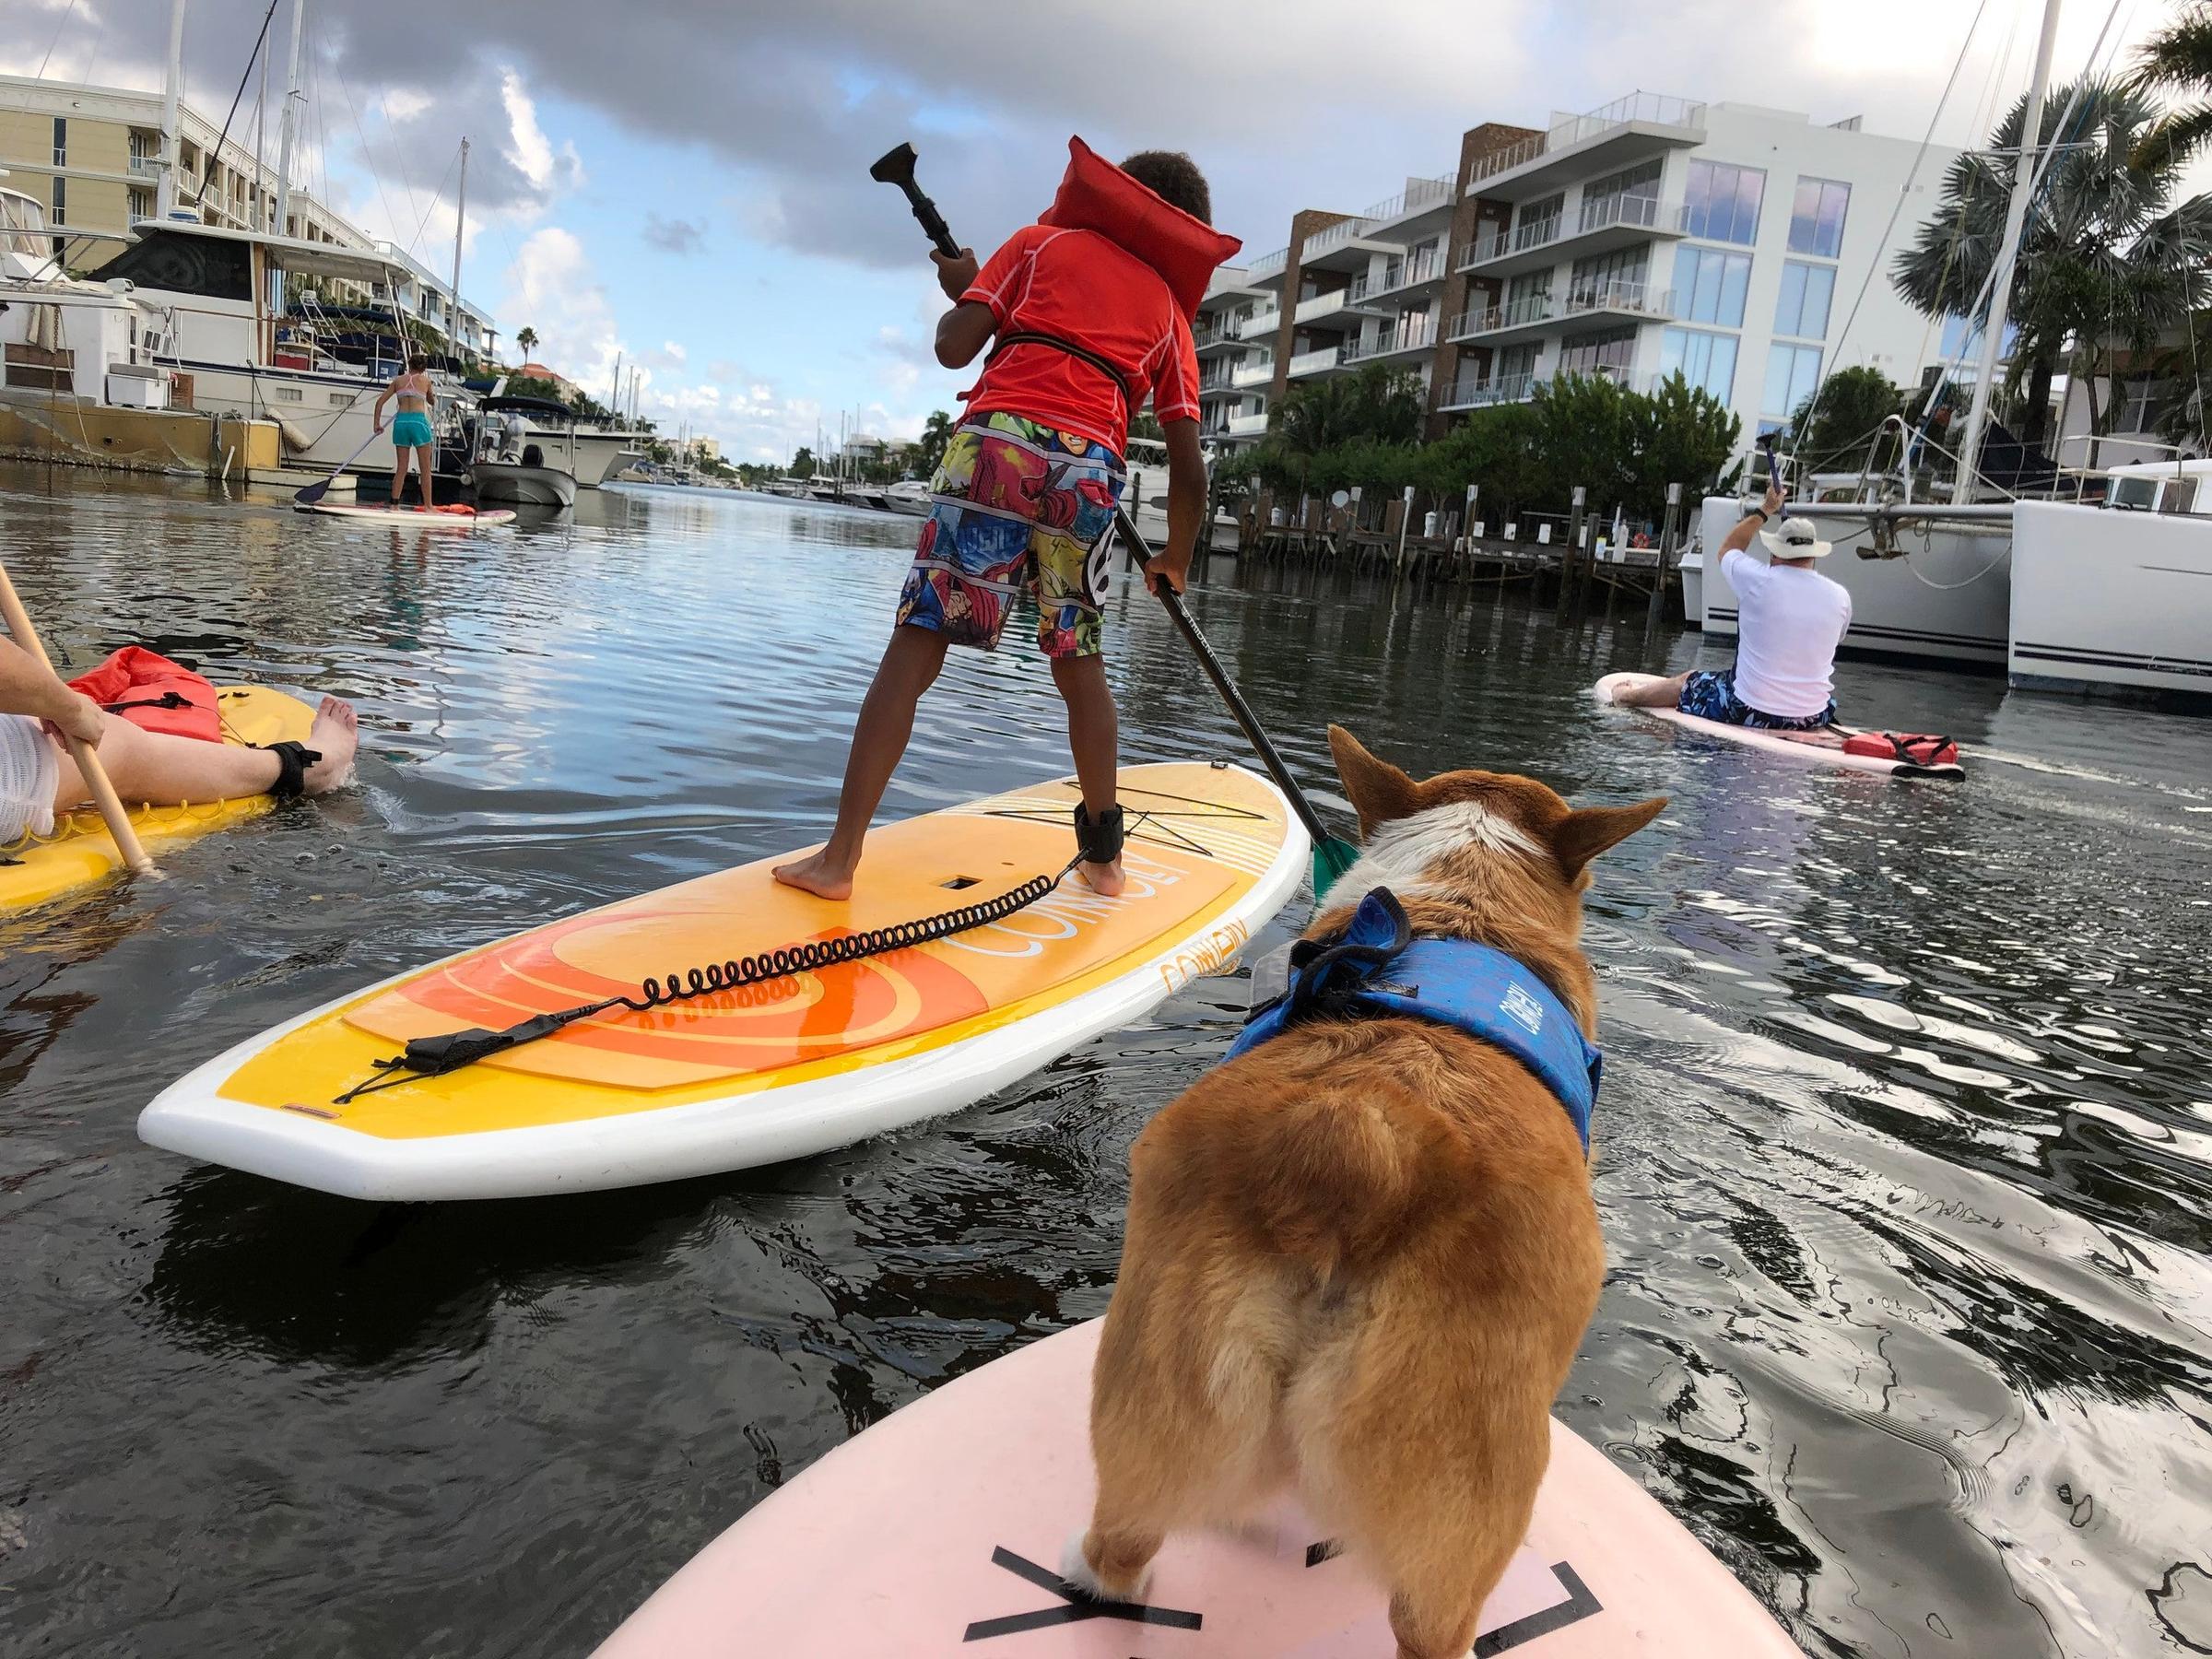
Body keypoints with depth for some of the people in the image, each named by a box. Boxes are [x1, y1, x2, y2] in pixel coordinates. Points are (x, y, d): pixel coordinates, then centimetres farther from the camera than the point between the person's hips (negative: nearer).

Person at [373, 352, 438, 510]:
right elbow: (431, 400, 22)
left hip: (401, 421, 3)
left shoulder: (398, 380, 11)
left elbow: (380, 401, 9)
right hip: (418, 421, -3)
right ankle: (427, 506, 3)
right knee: (426, 469, 4)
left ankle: (394, 504, 5)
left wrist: (377, 423, 15)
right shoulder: (425, 380, 5)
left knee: (401, 468, 9)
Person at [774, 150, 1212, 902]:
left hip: (997, 443, -2)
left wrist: (960, 291, 30)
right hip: (1089, 472, 2)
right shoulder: (1169, 310, 24)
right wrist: (1176, 559, 33)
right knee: (1079, 661, 17)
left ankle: (839, 858, -7)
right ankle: (1103, 855, 26)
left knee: (915, 649, -3)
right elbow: (1188, 467, 19)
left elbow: (954, 347, 8)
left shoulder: (1040, 242, 21)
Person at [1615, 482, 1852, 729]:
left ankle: (1620, 698, 44)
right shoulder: (1840, 596, -3)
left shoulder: (1756, 579, -12)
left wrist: (1765, 510, 24)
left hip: (1749, 711, -3)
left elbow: (1727, 549, 12)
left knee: (1686, 683, 24)